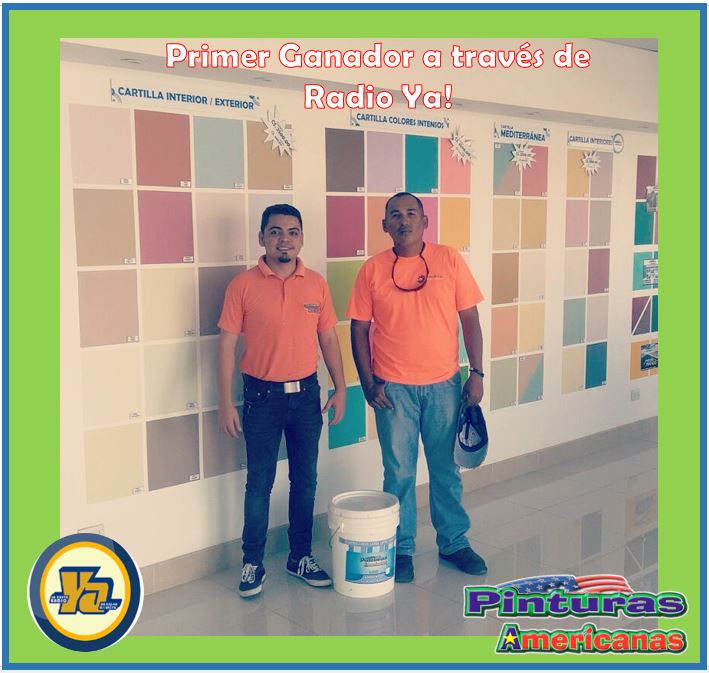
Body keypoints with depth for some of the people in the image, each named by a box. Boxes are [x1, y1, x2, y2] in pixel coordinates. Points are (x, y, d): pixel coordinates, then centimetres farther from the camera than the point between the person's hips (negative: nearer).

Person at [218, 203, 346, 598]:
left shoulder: (317, 284, 2)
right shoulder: (243, 285, -7)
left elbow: (328, 339, 8)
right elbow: (227, 344, -6)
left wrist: (340, 388, 2)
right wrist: (226, 403, -9)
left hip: (306, 392, 3)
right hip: (262, 395, -3)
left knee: (305, 479, 12)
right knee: (259, 483, 6)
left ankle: (301, 556, 27)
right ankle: (253, 563, 20)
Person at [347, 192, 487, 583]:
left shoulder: (449, 260, -1)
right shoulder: (372, 270, -2)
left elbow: (469, 319, 1)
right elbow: (359, 331, 1)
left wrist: (476, 373, -3)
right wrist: (369, 384, -5)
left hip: (444, 384, 1)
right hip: (394, 388, -1)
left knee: (446, 468, 14)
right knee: (399, 472, 8)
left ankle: (453, 541, 30)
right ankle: (402, 548, 24)